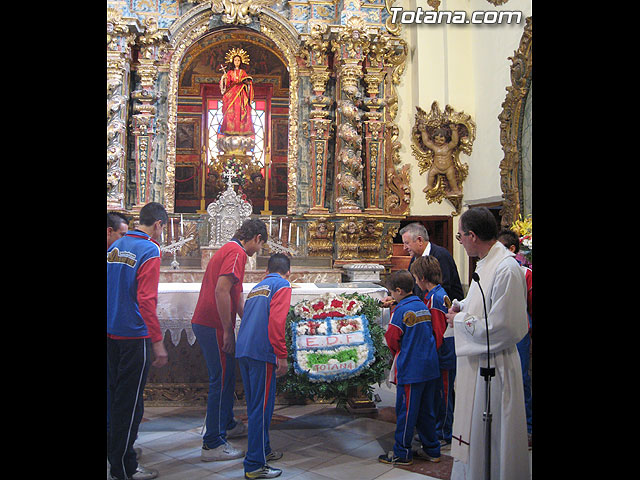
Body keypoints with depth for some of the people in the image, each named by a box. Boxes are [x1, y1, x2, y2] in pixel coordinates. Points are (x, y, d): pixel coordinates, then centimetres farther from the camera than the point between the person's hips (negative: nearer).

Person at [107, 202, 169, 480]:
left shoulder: (115, 247, 10)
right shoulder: (149, 250, -14)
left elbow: (112, 289, 16)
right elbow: (147, 300, -20)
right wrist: (158, 342, -19)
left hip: (112, 334, 8)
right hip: (135, 335, -8)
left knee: (117, 396, 18)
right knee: (130, 403, 0)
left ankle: (116, 456, 30)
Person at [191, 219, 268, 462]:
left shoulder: (228, 249, 20)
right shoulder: (237, 252, -13)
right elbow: (221, 291, -24)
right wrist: (228, 330, -19)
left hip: (204, 323, 10)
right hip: (214, 326, -10)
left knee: (226, 377, 22)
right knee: (221, 380, -3)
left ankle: (227, 424, 38)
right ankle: (213, 444, 3)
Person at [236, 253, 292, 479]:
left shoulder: (256, 287, 23)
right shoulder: (282, 285, -1)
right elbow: (276, 321, -14)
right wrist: (282, 355, -14)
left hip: (242, 351, 8)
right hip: (261, 352, -8)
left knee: (255, 405, 18)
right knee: (262, 406, -3)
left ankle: (263, 450, 32)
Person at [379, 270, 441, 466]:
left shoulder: (401, 310, -14)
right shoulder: (423, 306, 9)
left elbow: (392, 339, -12)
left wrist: (397, 354, 8)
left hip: (410, 369, -8)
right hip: (430, 367, 8)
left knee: (406, 412, 2)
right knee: (426, 410, 16)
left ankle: (402, 453, 11)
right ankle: (431, 450, 24)